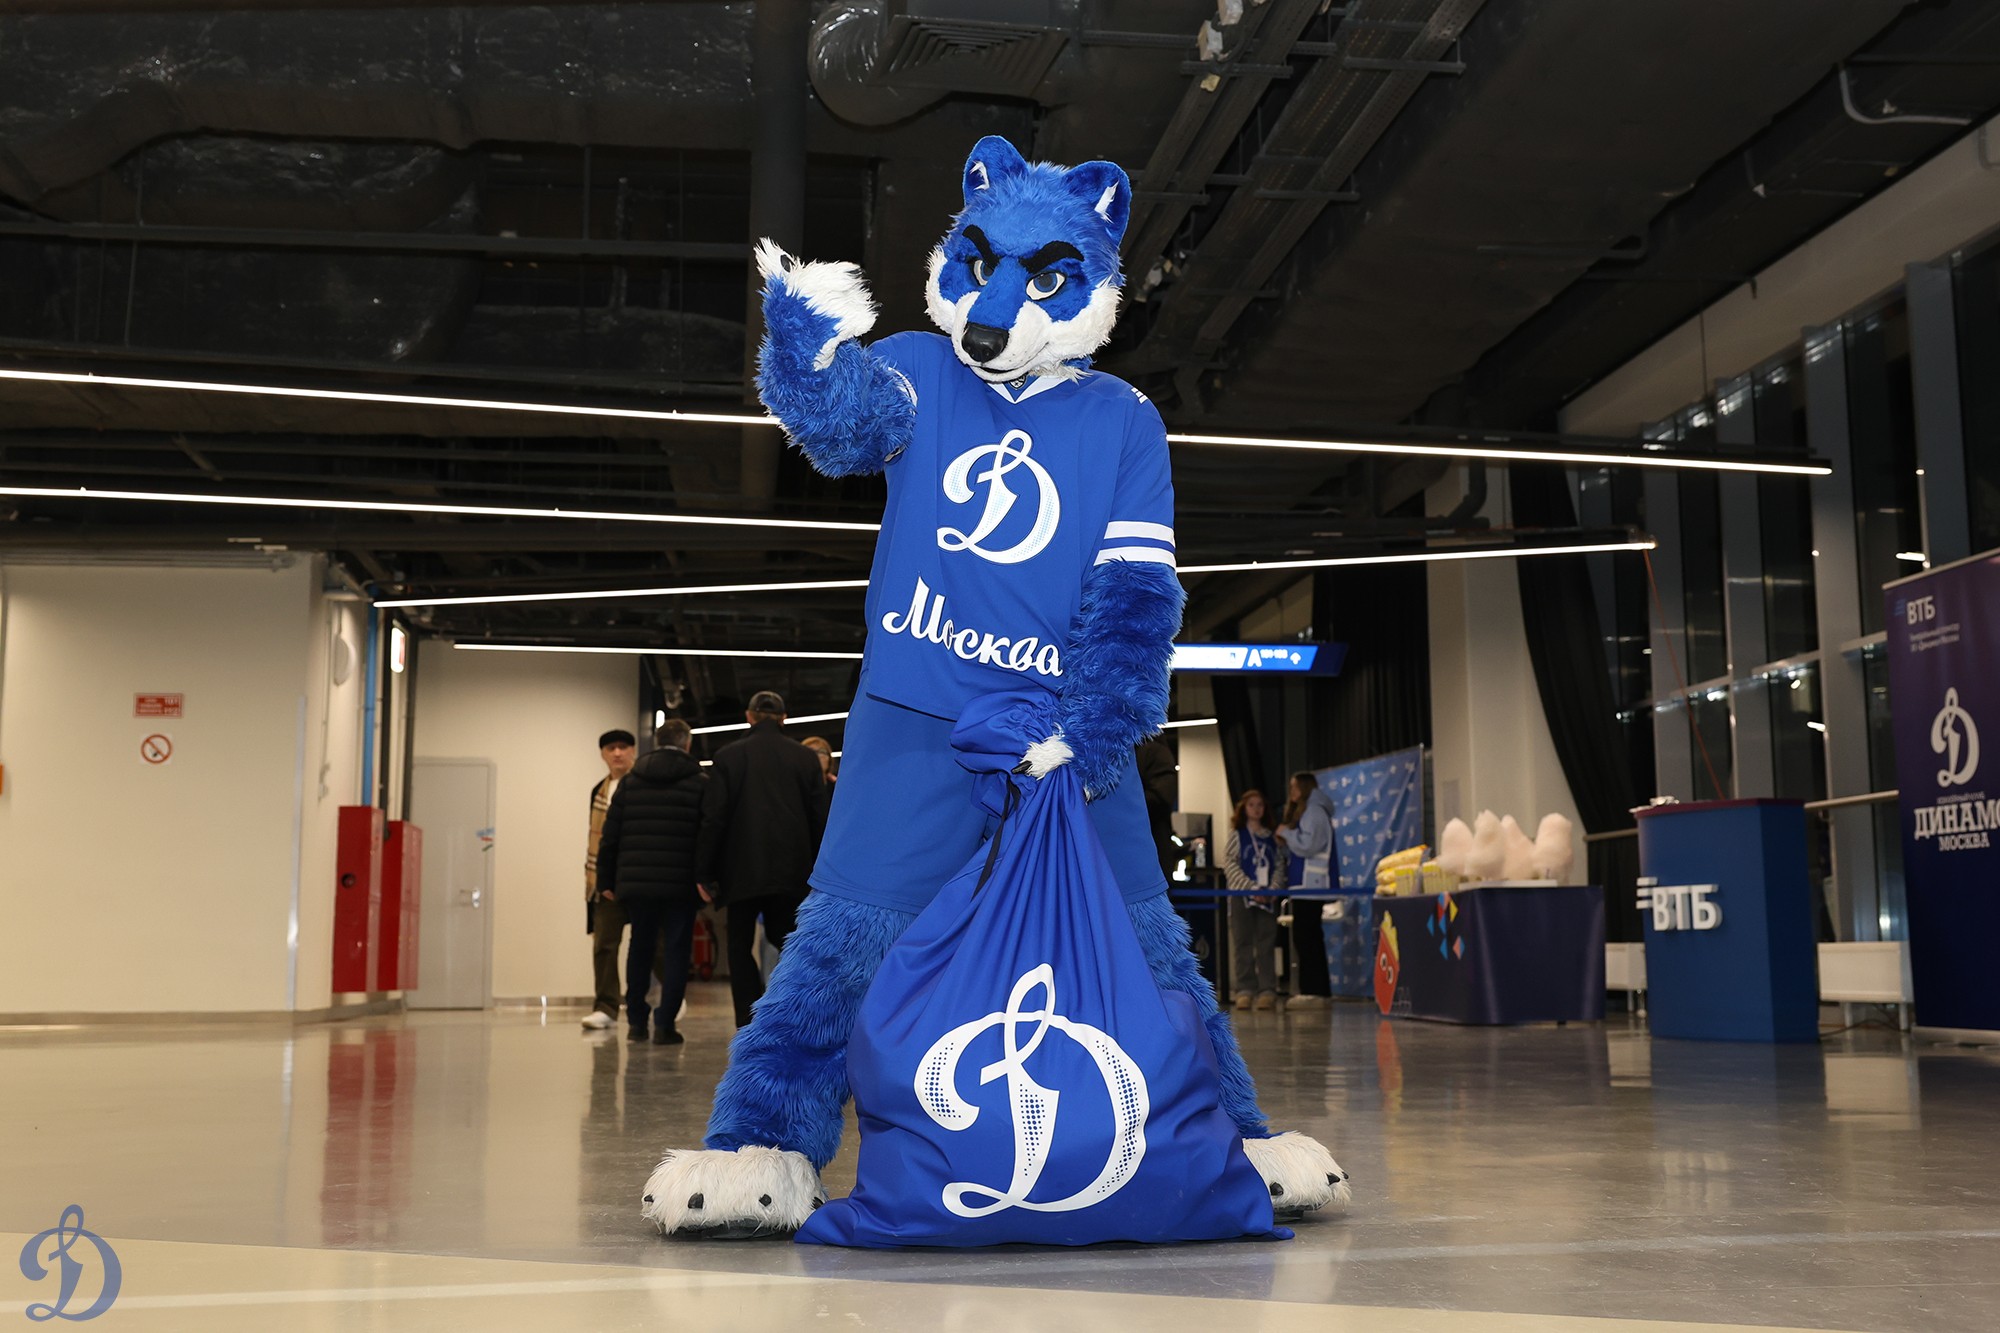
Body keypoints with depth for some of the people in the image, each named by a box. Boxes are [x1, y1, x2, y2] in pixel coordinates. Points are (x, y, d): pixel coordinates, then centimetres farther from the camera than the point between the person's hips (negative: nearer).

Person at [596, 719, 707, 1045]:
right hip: (680, 883, -3)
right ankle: (664, 1024, -4)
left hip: (635, 882, 3)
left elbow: (610, 834, 7)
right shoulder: (700, 783, 0)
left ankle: (636, 1021, 19)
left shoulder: (630, 780, 9)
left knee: (640, 948, 16)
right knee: (676, 950, 3)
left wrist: (606, 880, 11)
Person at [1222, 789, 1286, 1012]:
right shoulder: (1236, 835, 5)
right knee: (1243, 943, -1)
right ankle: (1244, 990, 1)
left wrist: (1273, 889, -8)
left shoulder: (1272, 837, 13)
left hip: (1267, 897, 2)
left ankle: (1267, 990, -1)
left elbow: (1280, 866, 9)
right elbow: (1230, 864, -4)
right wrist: (1251, 888, -13)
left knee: (1266, 944, -1)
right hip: (1241, 894, -2)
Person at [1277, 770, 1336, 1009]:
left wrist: (1286, 832, -8)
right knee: (1310, 938, 11)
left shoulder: (1314, 812, -10)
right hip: (1305, 886, 10)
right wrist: (1286, 838, 11)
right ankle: (1319, 990, 14)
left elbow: (1307, 845, -20)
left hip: (1310, 885, -10)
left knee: (1305, 938, -11)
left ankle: (1313, 991, -13)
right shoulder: (1304, 812, 21)